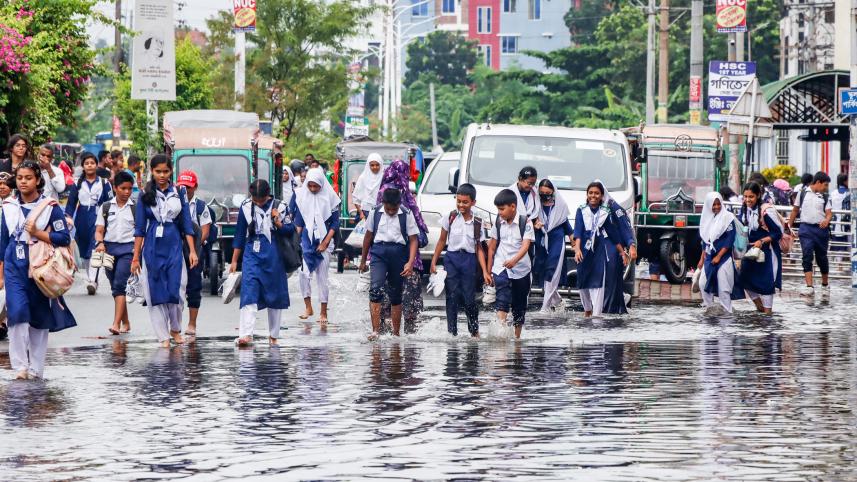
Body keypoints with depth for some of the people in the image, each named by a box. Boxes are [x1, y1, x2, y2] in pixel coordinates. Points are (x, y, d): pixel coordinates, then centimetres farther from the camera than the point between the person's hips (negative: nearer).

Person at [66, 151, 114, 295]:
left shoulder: (104, 183, 4)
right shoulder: (78, 184, 10)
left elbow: (109, 202, 5)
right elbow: (71, 202, 8)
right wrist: (68, 217, -5)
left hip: (97, 217, -4)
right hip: (82, 219, 4)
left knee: (95, 249, -16)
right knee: (84, 250, 9)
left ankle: (92, 281, -22)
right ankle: (92, 280, 21)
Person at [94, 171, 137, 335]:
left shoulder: (135, 208, 3)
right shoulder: (105, 207, 10)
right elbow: (99, 230, 7)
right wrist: (100, 243, -12)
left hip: (127, 248, -4)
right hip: (109, 248, 4)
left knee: (119, 284, -15)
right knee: (115, 286, 9)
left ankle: (116, 324, -20)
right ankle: (126, 323, 21)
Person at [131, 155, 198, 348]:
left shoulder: (179, 193, 5)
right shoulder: (145, 195, 3)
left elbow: (187, 224, 6)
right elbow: (140, 228, 3)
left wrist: (192, 251, -1)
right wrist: (136, 257, 1)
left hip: (174, 247, 0)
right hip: (152, 248, 0)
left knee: (176, 290, -4)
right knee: (155, 292, -1)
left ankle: (175, 329, 20)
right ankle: (163, 337, 6)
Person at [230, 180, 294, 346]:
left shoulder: (280, 207, -1)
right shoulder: (246, 207, 3)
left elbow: (290, 230, 3)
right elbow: (240, 234, 10)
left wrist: (278, 223, -18)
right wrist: (234, 260, 11)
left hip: (274, 256, 0)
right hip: (252, 254, 0)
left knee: (275, 295, 7)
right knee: (249, 294, -14)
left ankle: (274, 335, 20)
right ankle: (246, 334, -21)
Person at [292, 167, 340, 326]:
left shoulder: (330, 198, -3)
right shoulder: (301, 196, 3)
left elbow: (335, 223, -1)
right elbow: (298, 221, 10)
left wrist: (325, 243, -8)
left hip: (323, 242, -2)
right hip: (306, 240, 2)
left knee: (323, 278, 0)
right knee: (303, 274, -11)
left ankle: (323, 313, 8)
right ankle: (308, 307, 1)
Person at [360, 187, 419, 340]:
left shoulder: (407, 215, -1)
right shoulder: (375, 213, 4)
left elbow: (413, 240, -2)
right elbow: (368, 236, 13)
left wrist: (410, 262, -14)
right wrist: (363, 260, 18)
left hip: (399, 254, 0)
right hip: (379, 252, 0)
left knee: (396, 296, 8)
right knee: (375, 289, -19)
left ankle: (396, 333, 19)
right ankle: (375, 330, -23)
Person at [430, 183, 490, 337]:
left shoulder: (477, 223, 4)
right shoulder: (450, 218, 2)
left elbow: (479, 249, 7)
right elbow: (442, 241, 7)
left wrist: (485, 272, 1)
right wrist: (434, 262, 2)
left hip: (469, 261, 0)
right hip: (451, 258, 0)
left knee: (469, 298, 2)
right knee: (452, 297, -3)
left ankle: (474, 331, 19)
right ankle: (452, 332, 1)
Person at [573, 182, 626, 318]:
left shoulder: (606, 213, 4)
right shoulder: (581, 211, 1)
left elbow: (614, 234, 11)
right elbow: (578, 232, -11)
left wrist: (622, 252, 11)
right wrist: (577, 249, -26)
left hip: (600, 251, -1)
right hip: (584, 251, 1)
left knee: (598, 283, -10)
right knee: (583, 283, 12)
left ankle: (596, 314, -13)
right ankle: (587, 309, 35)